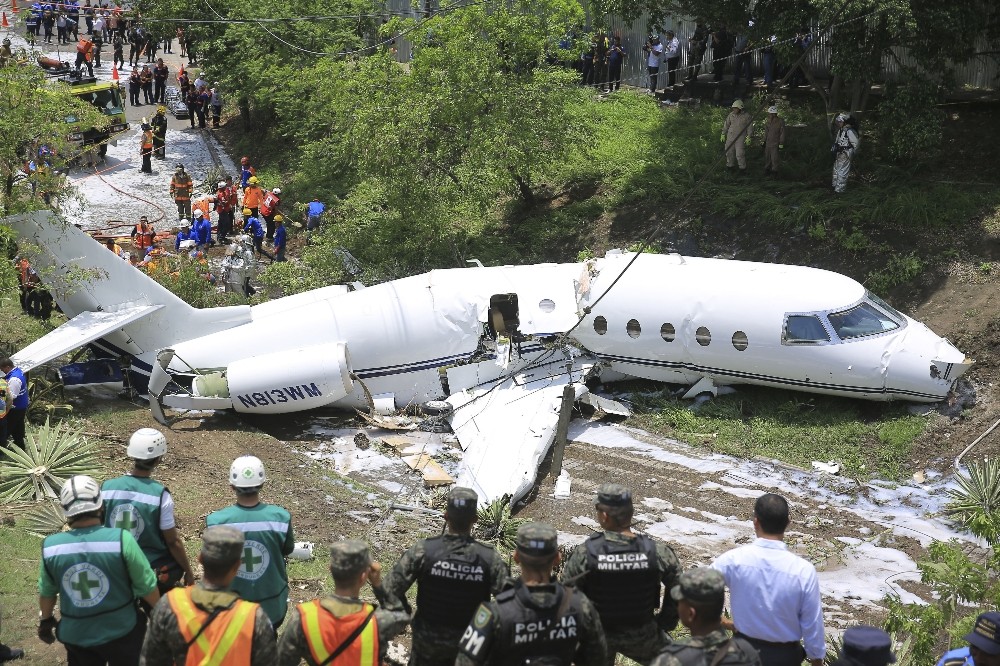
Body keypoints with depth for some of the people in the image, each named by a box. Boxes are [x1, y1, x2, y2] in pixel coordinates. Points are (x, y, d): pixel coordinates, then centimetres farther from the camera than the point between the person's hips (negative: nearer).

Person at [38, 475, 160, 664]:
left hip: (76, 635, 2)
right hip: (121, 631, -2)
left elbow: (47, 592, 4)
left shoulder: (51, 547, -13)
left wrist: (45, 621, 23)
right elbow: (147, 587, -13)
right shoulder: (121, 539, -23)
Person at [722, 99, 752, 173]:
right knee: (729, 152, 8)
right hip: (730, 136, 4)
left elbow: (750, 127, -7)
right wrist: (723, 135, 7)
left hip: (740, 138, -4)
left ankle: (742, 168, 8)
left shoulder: (746, 116, -11)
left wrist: (748, 138, -13)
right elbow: (726, 125, 6)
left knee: (740, 154, -8)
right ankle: (730, 165, 25)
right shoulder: (731, 115, -2)